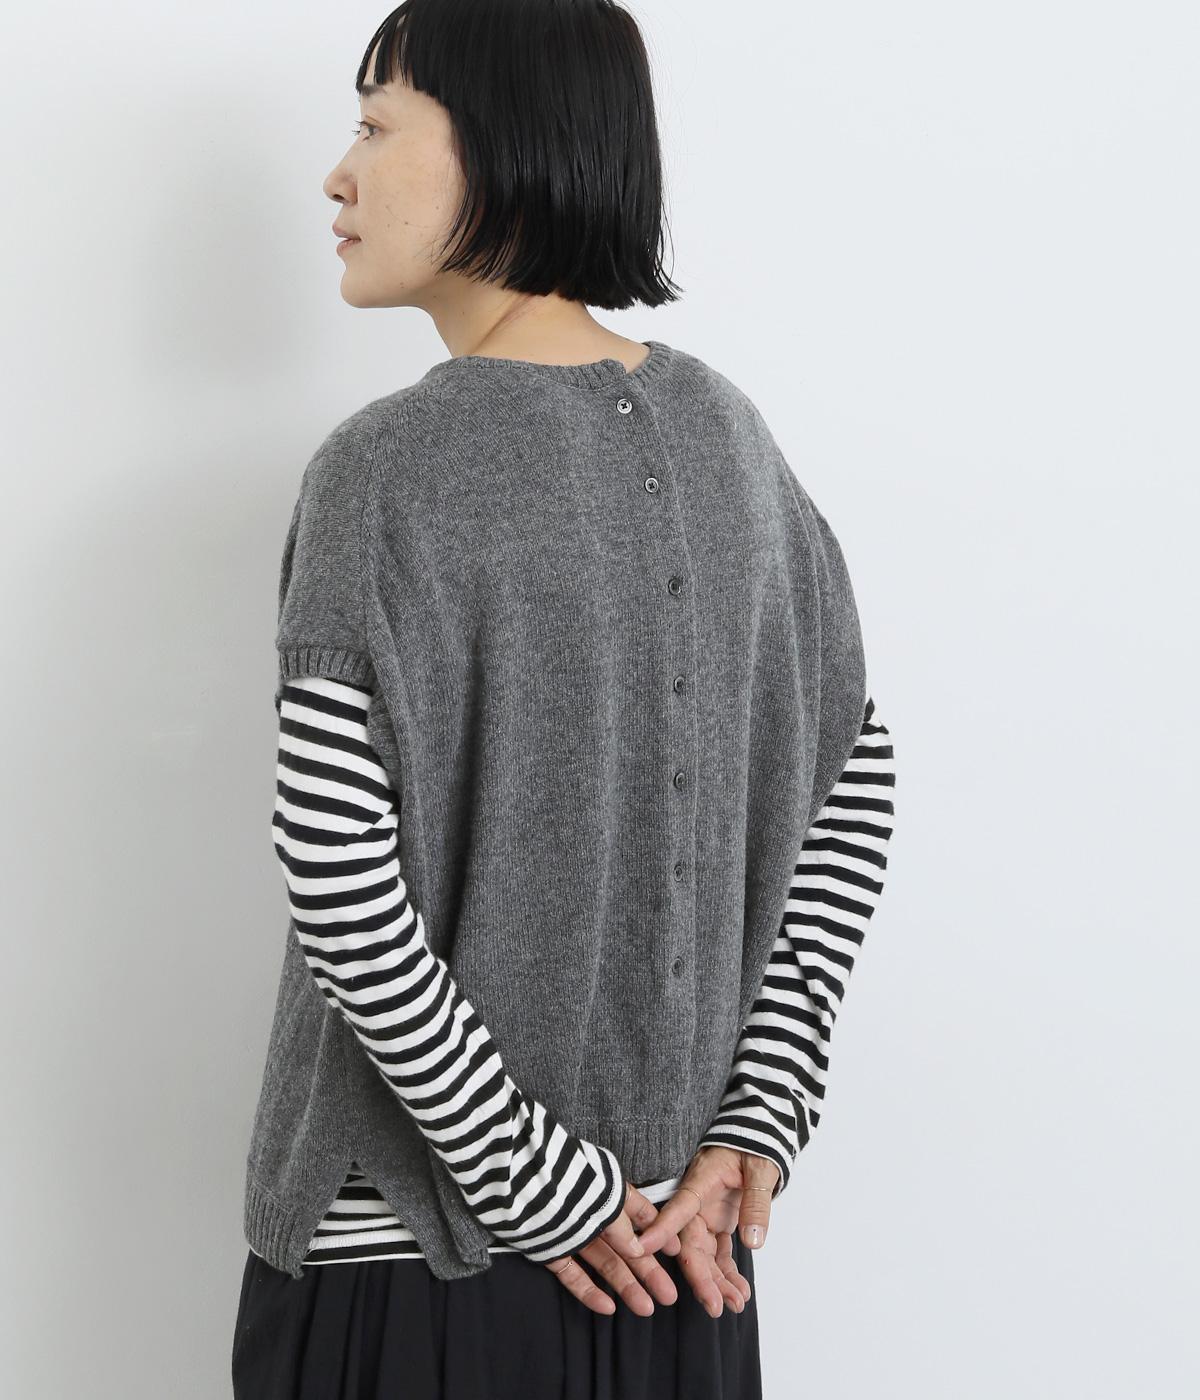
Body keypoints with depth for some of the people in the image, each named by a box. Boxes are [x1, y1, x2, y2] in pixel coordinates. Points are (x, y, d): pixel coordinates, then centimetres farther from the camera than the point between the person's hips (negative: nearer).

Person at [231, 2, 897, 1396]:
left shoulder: (387, 470, -17)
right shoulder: (723, 428, 0)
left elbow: (336, 878, -21)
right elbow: (855, 775, 3)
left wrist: (528, 1181, -13)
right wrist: (758, 1122, 1)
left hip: (409, 1235, -5)